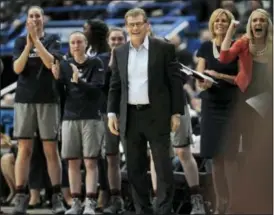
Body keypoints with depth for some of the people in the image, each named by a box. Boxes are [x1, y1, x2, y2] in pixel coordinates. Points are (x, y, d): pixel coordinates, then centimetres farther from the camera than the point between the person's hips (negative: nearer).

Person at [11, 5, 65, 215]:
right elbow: (17, 68, -3)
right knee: (24, 149, -1)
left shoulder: (53, 39, 6)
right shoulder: (21, 41, 9)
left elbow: (50, 62, -10)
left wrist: (36, 39, -13)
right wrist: (29, 44, -14)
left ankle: (57, 197, 0)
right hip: (25, 99, 1)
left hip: (48, 99, -1)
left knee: (51, 149, -1)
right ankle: (20, 197, -3)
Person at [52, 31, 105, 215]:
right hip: (70, 117, 3)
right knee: (73, 162, 3)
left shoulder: (95, 64, 1)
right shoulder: (64, 66, 9)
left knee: (90, 161, -6)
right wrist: (56, 78, -12)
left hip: (91, 118, -3)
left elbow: (97, 89, -9)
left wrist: (78, 81, -25)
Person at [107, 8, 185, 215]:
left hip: (157, 115, -4)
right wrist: (112, 113, 4)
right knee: (135, 169, 6)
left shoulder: (164, 48, -2)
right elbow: (115, 85, 13)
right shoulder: (120, 52, 9)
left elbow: (176, 81, -3)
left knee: (163, 166, -2)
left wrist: (176, 113, -7)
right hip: (130, 116, 4)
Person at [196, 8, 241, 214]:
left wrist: (220, 76, -15)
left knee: (229, 155, -9)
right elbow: (200, 78, 5)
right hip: (211, 106, 3)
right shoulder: (205, 47, 8)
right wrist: (203, 82, -18)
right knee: (216, 156, 3)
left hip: (231, 106, -3)